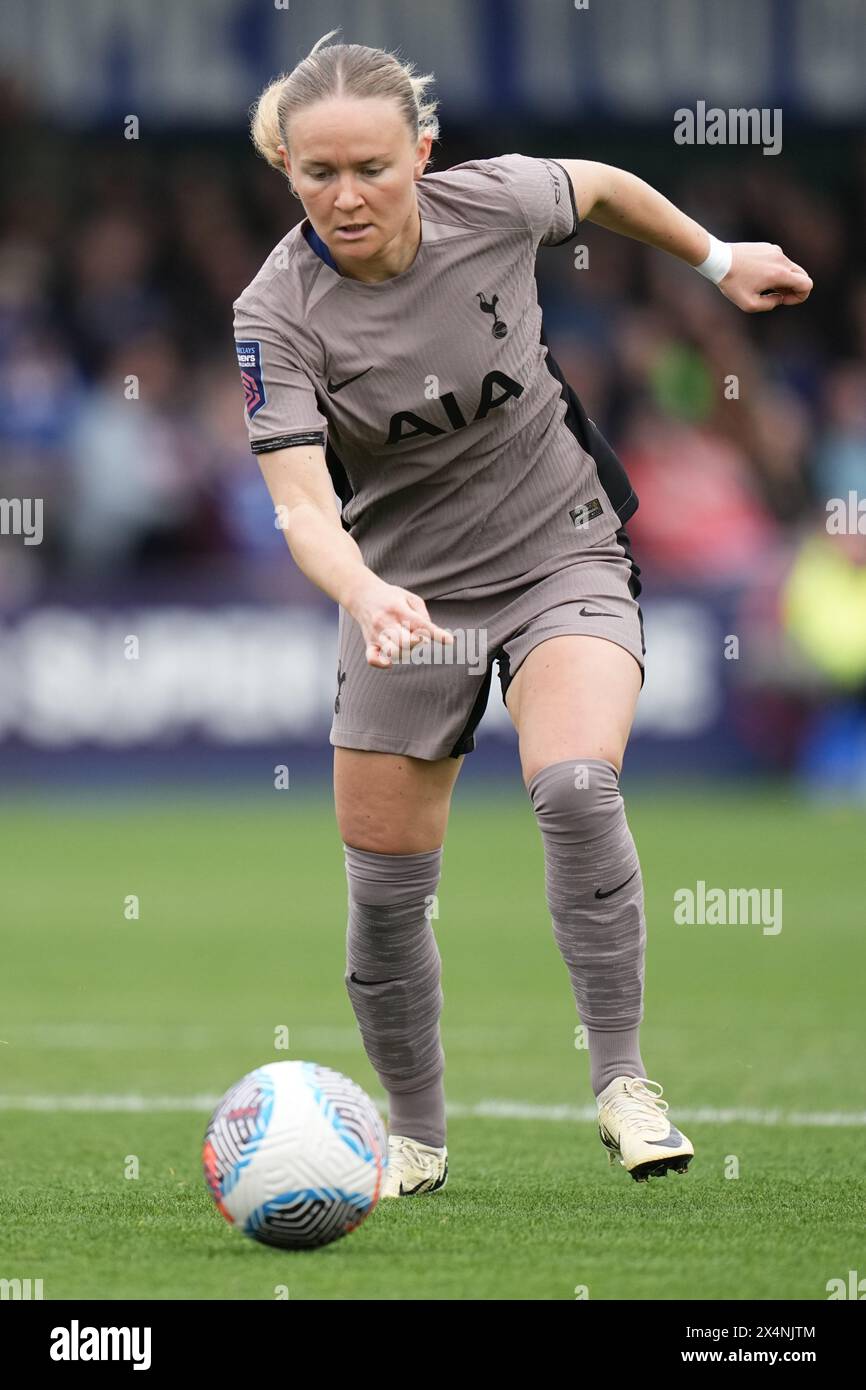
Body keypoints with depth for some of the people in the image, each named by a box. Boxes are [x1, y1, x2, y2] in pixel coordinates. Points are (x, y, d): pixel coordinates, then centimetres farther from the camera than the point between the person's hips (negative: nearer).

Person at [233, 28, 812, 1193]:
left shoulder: (495, 204, -17)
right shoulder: (277, 314, -21)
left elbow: (599, 185, 8)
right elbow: (301, 504, -31)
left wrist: (718, 258, 20)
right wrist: (367, 597, -50)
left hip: (562, 553, -1)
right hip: (405, 589, 1)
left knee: (576, 788, -29)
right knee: (385, 889, 5)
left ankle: (623, 1083, -18)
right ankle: (416, 1137, 29)